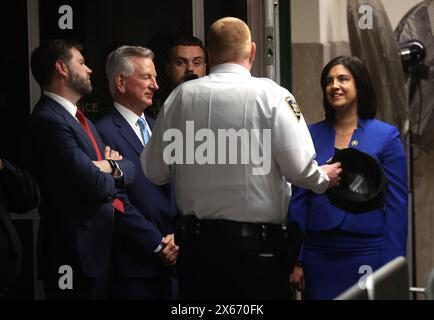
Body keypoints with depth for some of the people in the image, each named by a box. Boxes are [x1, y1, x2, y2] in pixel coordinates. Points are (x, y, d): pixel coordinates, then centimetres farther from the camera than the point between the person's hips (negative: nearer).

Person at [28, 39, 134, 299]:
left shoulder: (79, 118, 17)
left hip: (101, 248, 10)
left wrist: (113, 167, -10)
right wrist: (114, 177, 1)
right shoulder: (50, 121, -15)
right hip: (75, 256, -10)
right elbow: (97, 186, -21)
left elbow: (130, 170, 12)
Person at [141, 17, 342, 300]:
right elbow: (298, 166, -10)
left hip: (196, 238, 3)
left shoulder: (181, 96, 3)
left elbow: (154, 171, 7)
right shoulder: (270, 95, -7)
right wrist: (324, 178, 11)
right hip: (256, 240, -3)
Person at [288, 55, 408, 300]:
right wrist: (295, 261, 1)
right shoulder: (312, 135, 6)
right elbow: (298, 200, 6)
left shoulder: (386, 136, 0)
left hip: (367, 253, -2)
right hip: (318, 253, 2)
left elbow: (397, 205, -2)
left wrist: (392, 267, -7)